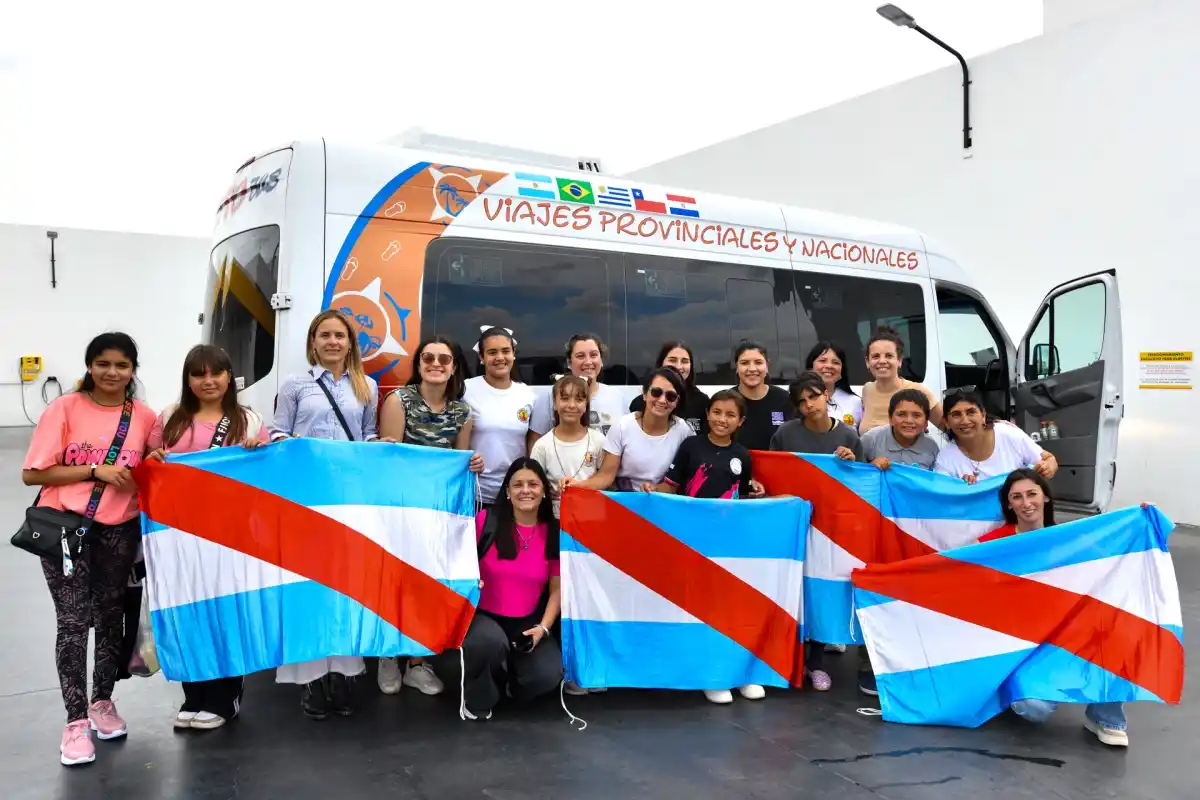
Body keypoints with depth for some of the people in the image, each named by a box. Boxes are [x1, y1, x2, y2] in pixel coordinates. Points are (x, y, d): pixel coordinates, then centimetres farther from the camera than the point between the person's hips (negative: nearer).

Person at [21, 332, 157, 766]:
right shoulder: (65, 408, -8)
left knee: (111, 617, 13)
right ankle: (75, 720, 9)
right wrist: (95, 470, -17)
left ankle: (102, 701, 32)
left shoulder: (144, 417, 0)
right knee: (73, 622, -3)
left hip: (119, 531, 3)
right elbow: (32, 474, -10)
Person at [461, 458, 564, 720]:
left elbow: (557, 589, 2)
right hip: (482, 615, -2)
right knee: (491, 640, -38)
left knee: (548, 675, -23)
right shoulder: (486, 520, -9)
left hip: (528, 623, 2)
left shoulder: (555, 532, -1)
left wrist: (543, 628, -11)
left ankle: (511, 680, 17)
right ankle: (476, 699, -2)